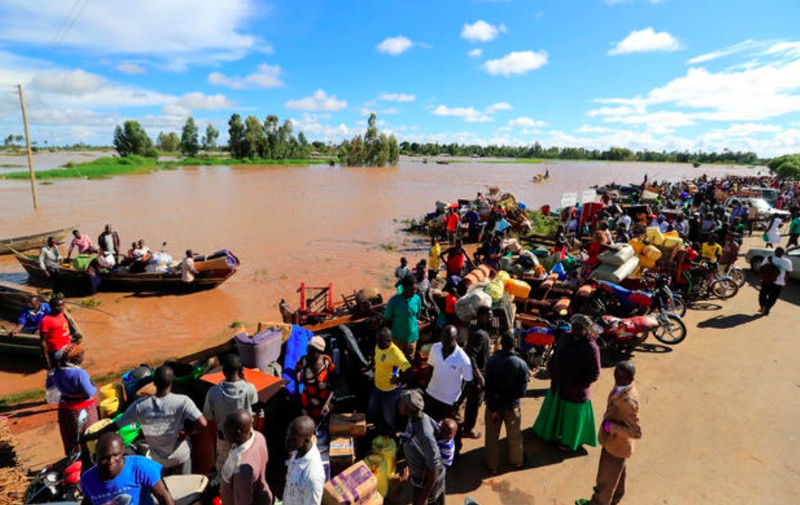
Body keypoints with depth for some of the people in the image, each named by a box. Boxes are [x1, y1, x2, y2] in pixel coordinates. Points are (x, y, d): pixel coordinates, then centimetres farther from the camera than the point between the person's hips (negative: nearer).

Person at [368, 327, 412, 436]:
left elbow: (409, 370, -40)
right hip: (377, 387, 7)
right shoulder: (378, 346, -9)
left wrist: (398, 380, -26)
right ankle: (380, 430, 52)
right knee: (372, 414, 24)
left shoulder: (395, 353, -33)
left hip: (390, 391, -7)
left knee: (389, 418, 17)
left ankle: (389, 436, 45)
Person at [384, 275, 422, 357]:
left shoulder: (417, 299, -11)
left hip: (412, 336, 2)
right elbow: (388, 320, -9)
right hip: (397, 337, -2)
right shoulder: (394, 300, -19)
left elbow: (417, 317, 3)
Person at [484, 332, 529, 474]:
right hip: (512, 406, 1)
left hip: (494, 405, -1)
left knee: (492, 437, 17)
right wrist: (508, 397, -9)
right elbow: (522, 390, -17)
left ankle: (492, 466, 30)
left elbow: (488, 387, -18)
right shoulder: (521, 364, -16)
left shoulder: (492, 361, -18)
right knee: (514, 436, 23)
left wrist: (493, 409, -12)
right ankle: (517, 462, 43)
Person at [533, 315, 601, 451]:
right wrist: (553, 379, -3)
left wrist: (575, 387, -18)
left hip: (575, 391, -5)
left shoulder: (591, 348, -22)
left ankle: (570, 441, 41)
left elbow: (594, 374, -19)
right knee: (555, 409, 24)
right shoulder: (565, 338, -7)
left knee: (572, 415, 16)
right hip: (558, 386, 5)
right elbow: (554, 359, 2)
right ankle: (550, 430, 51)